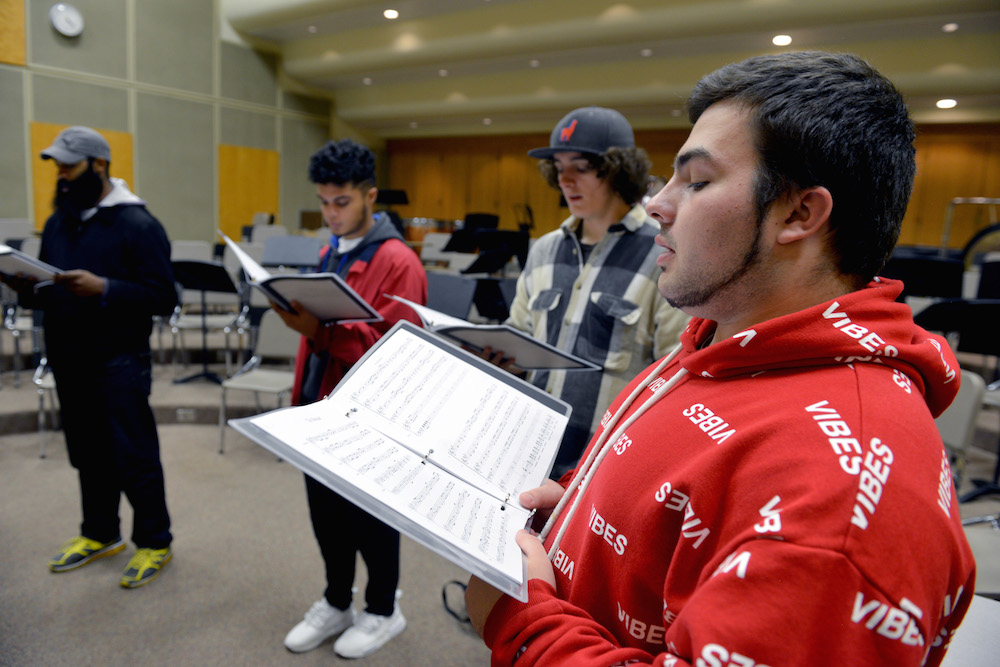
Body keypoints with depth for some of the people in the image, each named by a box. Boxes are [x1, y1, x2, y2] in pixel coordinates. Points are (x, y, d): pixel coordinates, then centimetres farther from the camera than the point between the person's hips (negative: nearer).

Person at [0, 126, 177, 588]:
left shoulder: (138, 224, -9)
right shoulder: (56, 224, 13)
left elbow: (163, 298, -15)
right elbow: (46, 291, 17)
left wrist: (103, 289, -26)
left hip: (119, 363, -7)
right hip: (68, 361, 7)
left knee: (133, 456, 0)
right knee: (87, 453, 16)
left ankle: (154, 542, 16)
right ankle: (99, 534, 33)